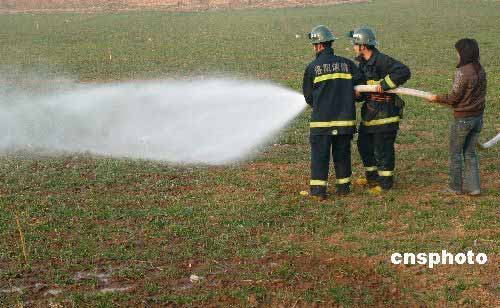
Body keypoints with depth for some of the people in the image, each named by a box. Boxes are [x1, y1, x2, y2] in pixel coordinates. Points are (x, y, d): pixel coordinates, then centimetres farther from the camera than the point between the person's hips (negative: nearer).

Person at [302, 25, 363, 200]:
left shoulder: (312, 67, -2)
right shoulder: (347, 64, 5)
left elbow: (308, 97, 5)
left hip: (321, 120, -3)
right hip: (345, 119, 3)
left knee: (319, 155, 3)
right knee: (342, 154, 13)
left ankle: (318, 190, 2)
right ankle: (343, 187, 20)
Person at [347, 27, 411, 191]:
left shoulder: (382, 61, -18)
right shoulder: (363, 63, 12)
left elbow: (404, 71, -26)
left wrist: (384, 84, -27)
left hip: (385, 114, -10)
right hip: (369, 112, 10)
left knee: (383, 149, -2)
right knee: (364, 145, 17)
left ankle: (386, 182, 10)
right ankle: (372, 177, 33)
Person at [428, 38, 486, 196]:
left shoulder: (462, 72, -21)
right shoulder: (481, 70, 3)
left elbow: (454, 97, -16)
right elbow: (481, 94, 11)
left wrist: (438, 98, 1)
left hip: (463, 119, -7)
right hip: (478, 117, 7)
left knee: (455, 153, 10)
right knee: (470, 153, 17)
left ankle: (455, 187, 19)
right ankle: (473, 186, 18)